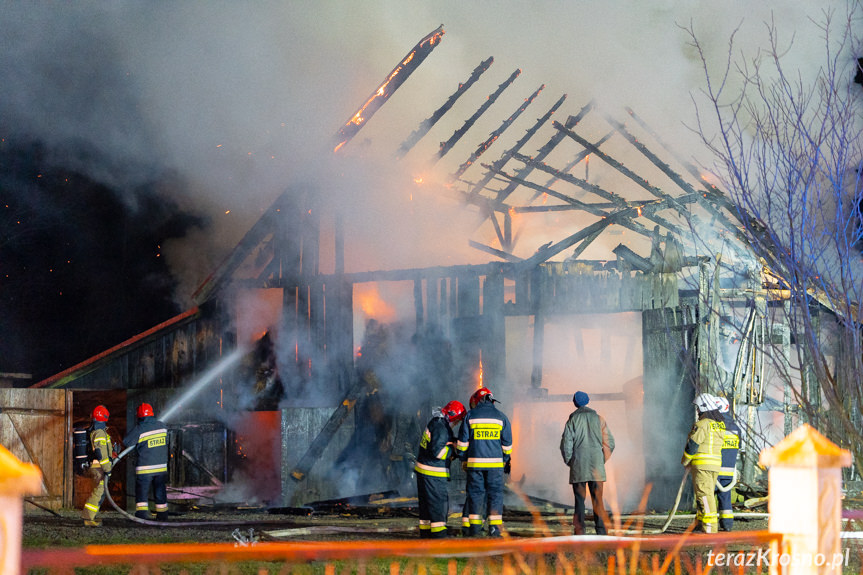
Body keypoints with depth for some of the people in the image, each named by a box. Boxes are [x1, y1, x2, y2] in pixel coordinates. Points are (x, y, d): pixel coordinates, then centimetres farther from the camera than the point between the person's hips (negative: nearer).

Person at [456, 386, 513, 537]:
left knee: (475, 493, 7)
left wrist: (463, 459, 13)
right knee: (495, 494, 4)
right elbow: (507, 443, 7)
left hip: (475, 462, 0)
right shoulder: (501, 417, 5)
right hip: (495, 463, 0)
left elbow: (463, 441, 3)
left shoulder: (470, 416, 2)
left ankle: (474, 528, 7)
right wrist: (505, 459, 20)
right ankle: (494, 528, -2)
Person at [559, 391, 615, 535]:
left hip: (578, 468, -1)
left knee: (579, 501, 3)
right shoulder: (599, 419, 6)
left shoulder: (572, 420, 0)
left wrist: (569, 462, 8)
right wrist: (603, 460, 13)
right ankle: (602, 531, -6)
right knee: (598, 500, 2)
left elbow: (566, 444, -5)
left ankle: (579, 532, -1)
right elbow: (610, 443, 4)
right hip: (597, 468, 1)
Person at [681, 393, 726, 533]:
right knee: (706, 494, 15)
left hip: (702, 464, -9)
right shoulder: (720, 425, 14)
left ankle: (709, 526, -13)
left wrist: (685, 462, 3)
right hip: (716, 464, 9)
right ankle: (701, 524, 18)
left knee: (704, 495, -9)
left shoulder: (702, 425, -13)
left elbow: (692, 445, -11)